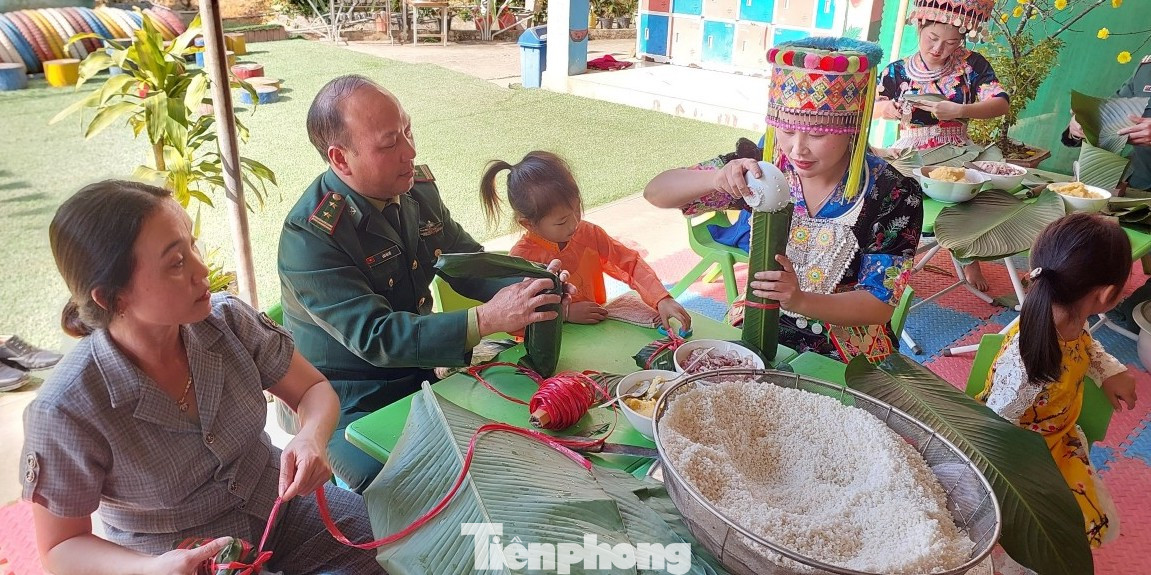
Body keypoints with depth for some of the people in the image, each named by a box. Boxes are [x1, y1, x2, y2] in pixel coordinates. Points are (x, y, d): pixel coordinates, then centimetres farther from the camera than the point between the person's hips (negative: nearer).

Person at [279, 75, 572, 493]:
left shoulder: (418, 186, -3)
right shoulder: (309, 235, -24)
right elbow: (374, 337, -29)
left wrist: (527, 285, -15)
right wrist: (485, 321, -35)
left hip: (420, 377, 7)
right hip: (352, 407, -6)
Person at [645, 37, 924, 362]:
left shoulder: (894, 196, -12)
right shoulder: (763, 164, -8)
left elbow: (880, 305, -9)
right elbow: (655, 193, -8)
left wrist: (801, 300, -29)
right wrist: (716, 179, -30)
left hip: (841, 361, -2)